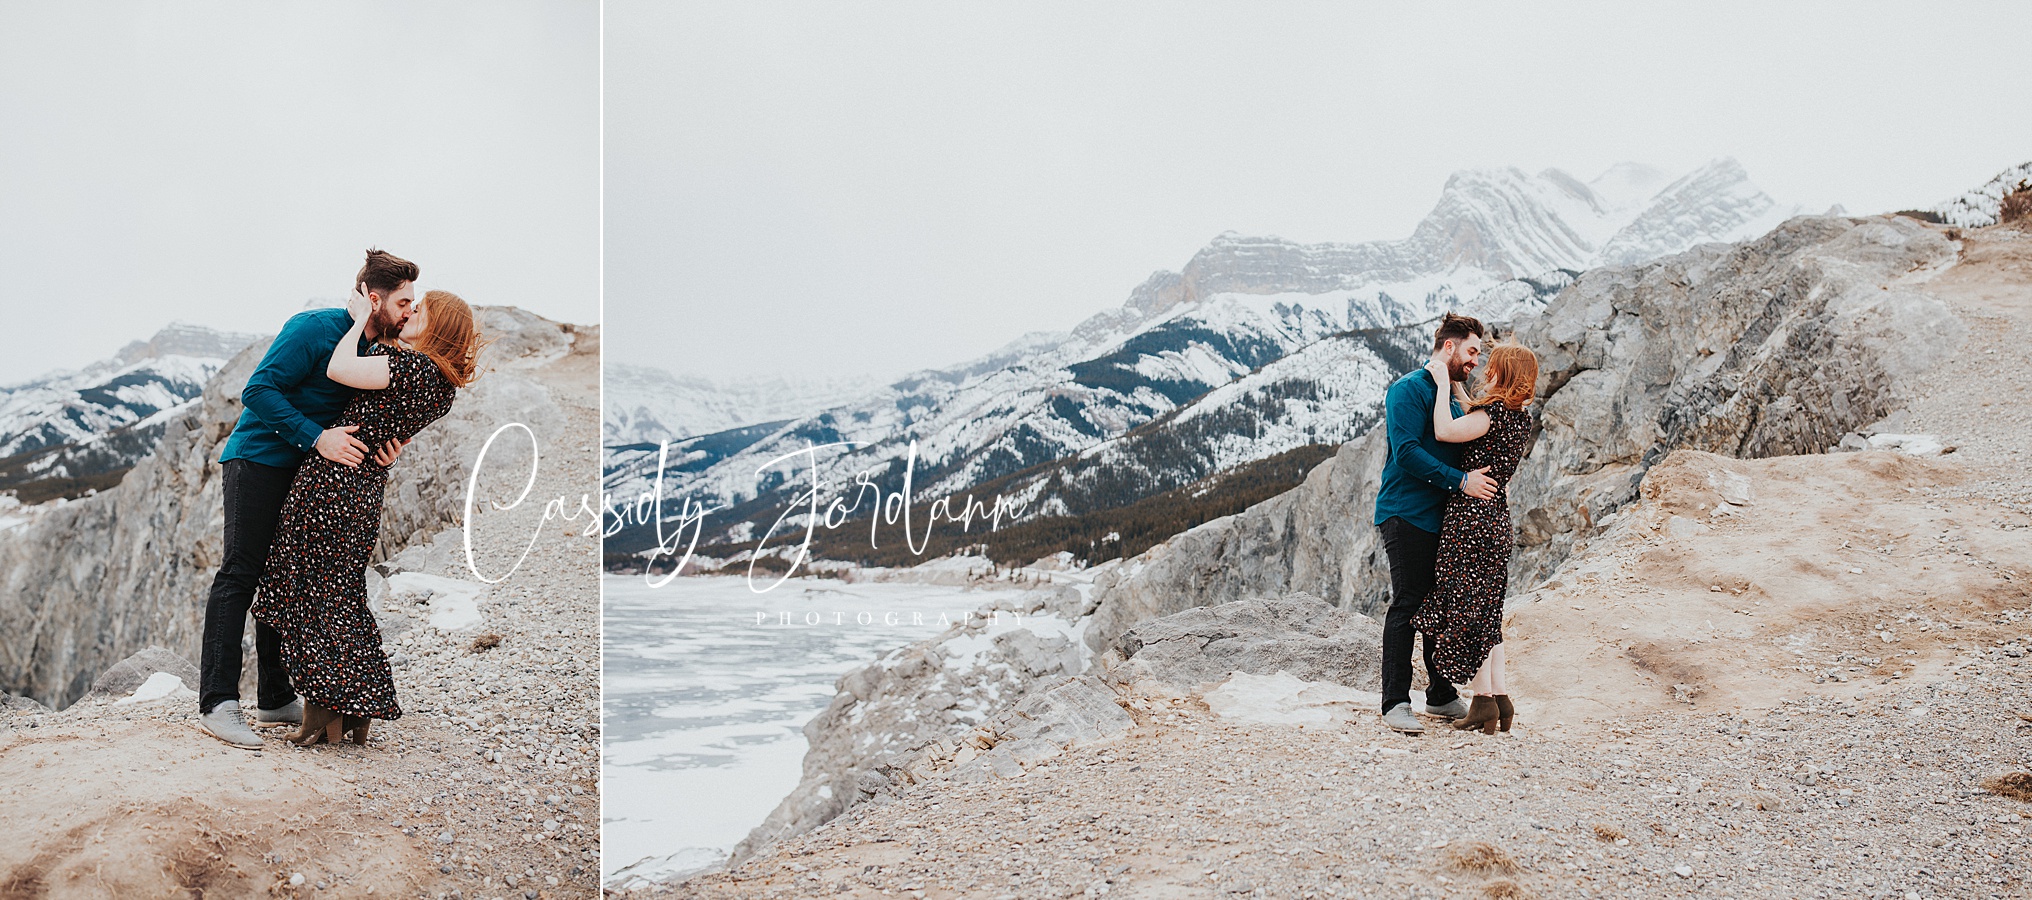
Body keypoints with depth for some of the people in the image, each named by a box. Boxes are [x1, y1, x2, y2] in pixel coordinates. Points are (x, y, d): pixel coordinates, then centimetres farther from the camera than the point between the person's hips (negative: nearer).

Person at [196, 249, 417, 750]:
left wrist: (382, 452, -7)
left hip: (302, 473, 8)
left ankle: (276, 699, 17)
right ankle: (216, 703, -12)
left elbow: (361, 424, 15)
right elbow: (258, 390, -20)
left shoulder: (374, 352, 10)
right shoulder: (315, 328, -15)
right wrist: (316, 437, -26)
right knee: (240, 577, -11)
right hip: (257, 460, -8)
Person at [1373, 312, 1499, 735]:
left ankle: (1442, 695, 22)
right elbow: (1407, 451, -19)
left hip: (1443, 516, 9)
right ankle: (1395, 703, -4)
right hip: (1407, 513, -8)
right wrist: (1460, 480, -22)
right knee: (1407, 605, -8)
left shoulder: (1453, 395, 20)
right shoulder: (1409, 389, -8)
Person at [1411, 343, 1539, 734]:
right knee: (1487, 613, 13)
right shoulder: (1522, 419, 10)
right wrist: (1454, 384, 26)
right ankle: (1499, 697, 12)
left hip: (1471, 516, -8)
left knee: (1465, 608, -1)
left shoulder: (1496, 412, -16)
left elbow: (1445, 431, -24)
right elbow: (1474, 418, 27)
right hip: (1498, 521, 8)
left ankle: (1483, 700, 1)